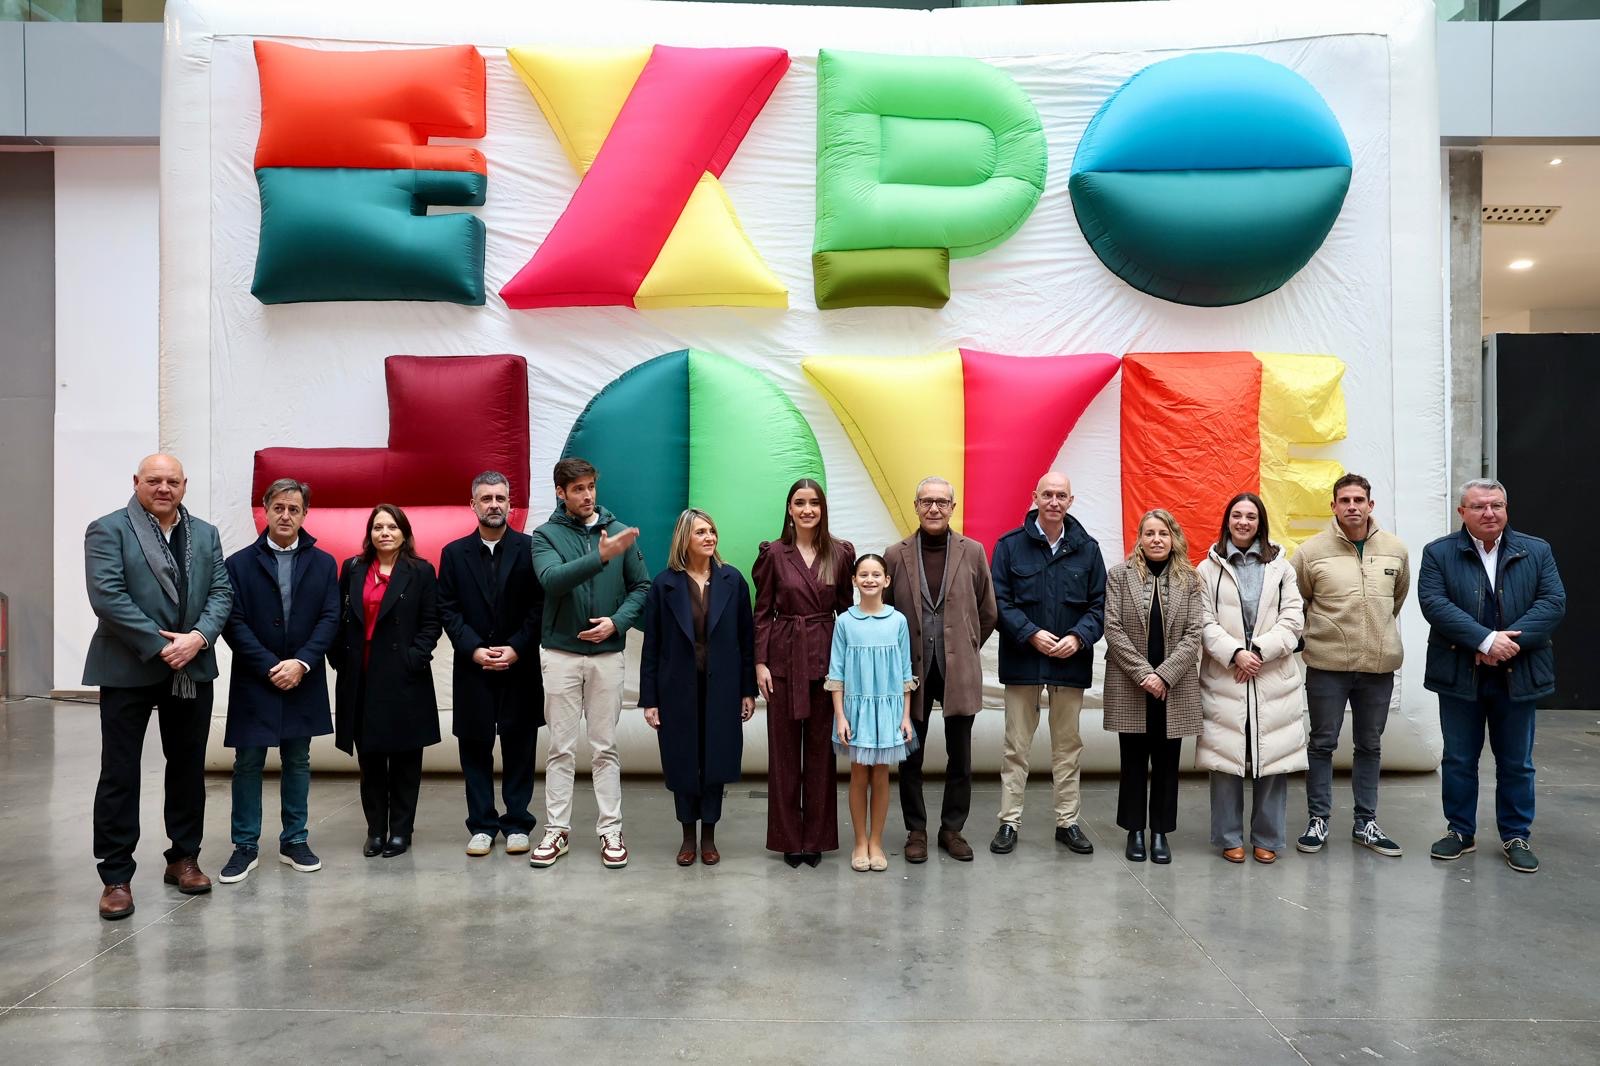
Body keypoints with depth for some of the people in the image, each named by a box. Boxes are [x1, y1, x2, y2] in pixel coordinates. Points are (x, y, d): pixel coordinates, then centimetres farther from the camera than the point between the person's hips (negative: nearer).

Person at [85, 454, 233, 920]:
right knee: (120, 773, 2)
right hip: (128, 670, -4)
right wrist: (160, 645, -17)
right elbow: (107, 595, -14)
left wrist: (198, 637, -13)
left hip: (192, 670, 4)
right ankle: (116, 876, 11)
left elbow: (221, 592, 4)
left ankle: (183, 858, 24)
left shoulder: (206, 534, 11)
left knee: (188, 768, 11)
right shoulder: (107, 530, -3)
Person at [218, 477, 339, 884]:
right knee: (248, 763, 4)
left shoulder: (323, 563, 4)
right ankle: (245, 846, 14)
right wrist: (270, 667, -14)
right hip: (254, 681, -1)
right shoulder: (239, 563, 0)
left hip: (303, 680, 2)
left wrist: (301, 663, -14)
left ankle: (295, 841, 20)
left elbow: (330, 619, -2)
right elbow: (234, 623, -6)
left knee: (297, 761, 10)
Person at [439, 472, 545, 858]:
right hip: (472, 667, 2)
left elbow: (540, 605, -3)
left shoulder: (530, 548, 0)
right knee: (475, 747, 6)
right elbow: (448, 610, 2)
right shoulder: (454, 553, 6)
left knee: (519, 747, 5)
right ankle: (481, 825, 16)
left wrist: (516, 648, -12)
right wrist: (474, 650, -10)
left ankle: (517, 823, 15)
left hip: (520, 667, -1)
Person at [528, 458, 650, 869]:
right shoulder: (545, 535, -3)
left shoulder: (619, 531, 2)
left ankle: (611, 830, 14)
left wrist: (617, 621, -12)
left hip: (607, 654, 1)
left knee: (605, 748, 7)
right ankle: (557, 830, 16)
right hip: (560, 654, -1)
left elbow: (641, 586, 5)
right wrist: (600, 557, -33)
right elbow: (552, 579, -21)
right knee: (561, 748, 6)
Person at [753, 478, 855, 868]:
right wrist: (760, 662, -5)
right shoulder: (773, 553, -1)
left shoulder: (841, 553, 3)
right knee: (784, 750, 5)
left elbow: (846, 609, 7)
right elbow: (762, 612, 1)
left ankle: (816, 837, 19)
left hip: (826, 658, 1)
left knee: (821, 749, 7)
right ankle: (788, 838, 18)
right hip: (784, 657, -1)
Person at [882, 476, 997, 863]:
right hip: (912, 671, 0)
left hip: (959, 671, 1)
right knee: (911, 756, 8)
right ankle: (916, 831, 22)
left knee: (960, 757, 8)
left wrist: (967, 649, 9)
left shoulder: (973, 552, 1)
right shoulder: (895, 555, 0)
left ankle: (952, 829, 24)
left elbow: (987, 612, 10)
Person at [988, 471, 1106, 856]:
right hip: (1022, 661, -2)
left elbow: (1099, 604, 3)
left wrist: (1079, 637, -13)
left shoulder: (1086, 548, 4)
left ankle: (1067, 822, 22)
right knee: (1016, 745, 5)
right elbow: (999, 601, -5)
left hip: (1071, 662, 2)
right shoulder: (1010, 546, -2)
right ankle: (1009, 821, 14)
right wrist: (1031, 634, -17)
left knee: (1068, 745, 11)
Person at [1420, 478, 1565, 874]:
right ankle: (1461, 832, 22)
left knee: (1516, 763, 10)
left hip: (1517, 675, 1)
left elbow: (1553, 602, -5)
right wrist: (1486, 640, -22)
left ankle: (1516, 836, 24)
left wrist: (1510, 641, -18)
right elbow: (1434, 604, -12)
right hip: (1460, 677, -1)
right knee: (1458, 760, 9)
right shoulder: (1438, 554, -1)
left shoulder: (1536, 552, 5)